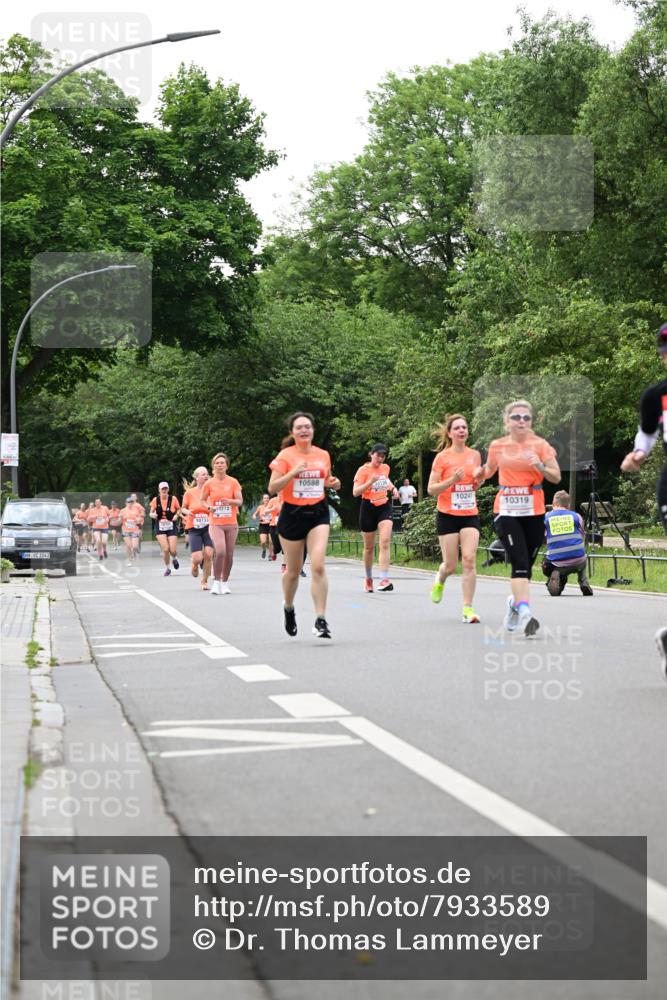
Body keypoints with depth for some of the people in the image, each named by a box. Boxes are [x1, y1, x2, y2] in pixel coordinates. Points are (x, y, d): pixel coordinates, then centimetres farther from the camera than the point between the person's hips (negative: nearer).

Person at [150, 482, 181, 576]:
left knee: (173, 550, -7)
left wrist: (176, 515, -12)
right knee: (165, 549, -13)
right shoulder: (155, 500, -1)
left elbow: (179, 509, 8)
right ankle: (167, 568, 10)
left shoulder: (173, 499, -4)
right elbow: (151, 512, 8)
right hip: (160, 527, 0)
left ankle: (174, 559, 32)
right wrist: (153, 515, -15)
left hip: (171, 527, 0)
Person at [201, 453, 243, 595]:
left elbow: (240, 501, -3)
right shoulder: (209, 484, 2)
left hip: (231, 524, 1)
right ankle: (216, 581, -6)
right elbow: (201, 501, 12)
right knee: (220, 551, -19)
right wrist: (208, 508, -8)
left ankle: (225, 582, 21)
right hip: (216, 524, -1)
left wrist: (230, 501, -23)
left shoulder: (233, 482, 1)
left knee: (229, 554, 4)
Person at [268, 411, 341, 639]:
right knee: (293, 570, 10)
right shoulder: (285, 456, -6)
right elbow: (272, 487, -13)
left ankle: (321, 620, -14)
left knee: (318, 566, -16)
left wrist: (333, 483, 0)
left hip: (318, 513, 2)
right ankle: (289, 609, 39)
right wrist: (293, 473, -26)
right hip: (292, 515, -2)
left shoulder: (323, 455, 6)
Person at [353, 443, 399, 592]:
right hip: (368, 508, -3)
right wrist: (370, 482, -28)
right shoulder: (363, 470, -9)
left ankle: (384, 579, -24)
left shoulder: (386, 468, 7)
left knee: (385, 542, -17)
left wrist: (393, 488, 11)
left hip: (384, 507, 3)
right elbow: (355, 492, -17)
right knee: (369, 547, 8)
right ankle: (368, 578, 28)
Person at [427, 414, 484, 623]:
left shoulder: (475, 455, 6)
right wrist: (452, 480, -21)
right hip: (447, 515, -2)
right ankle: (439, 580, 39)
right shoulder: (442, 457, -6)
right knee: (451, 565, 2)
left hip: (470, 515, 2)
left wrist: (479, 478, -3)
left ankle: (468, 609, -8)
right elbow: (431, 489, -7)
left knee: (469, 559, -12)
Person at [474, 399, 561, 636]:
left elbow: (556, 477, -2)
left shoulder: (540, 445, -1)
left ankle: (515, 602, 35)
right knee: (520, 563, -17)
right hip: (506, 512, -1)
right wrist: (481, 472, 2)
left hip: (534, 513, 1)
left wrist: (541, 467, -21)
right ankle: (525, 613, -26)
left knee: (526, 565, 8)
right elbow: (490, 470, 24)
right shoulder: (497, 446, 4)